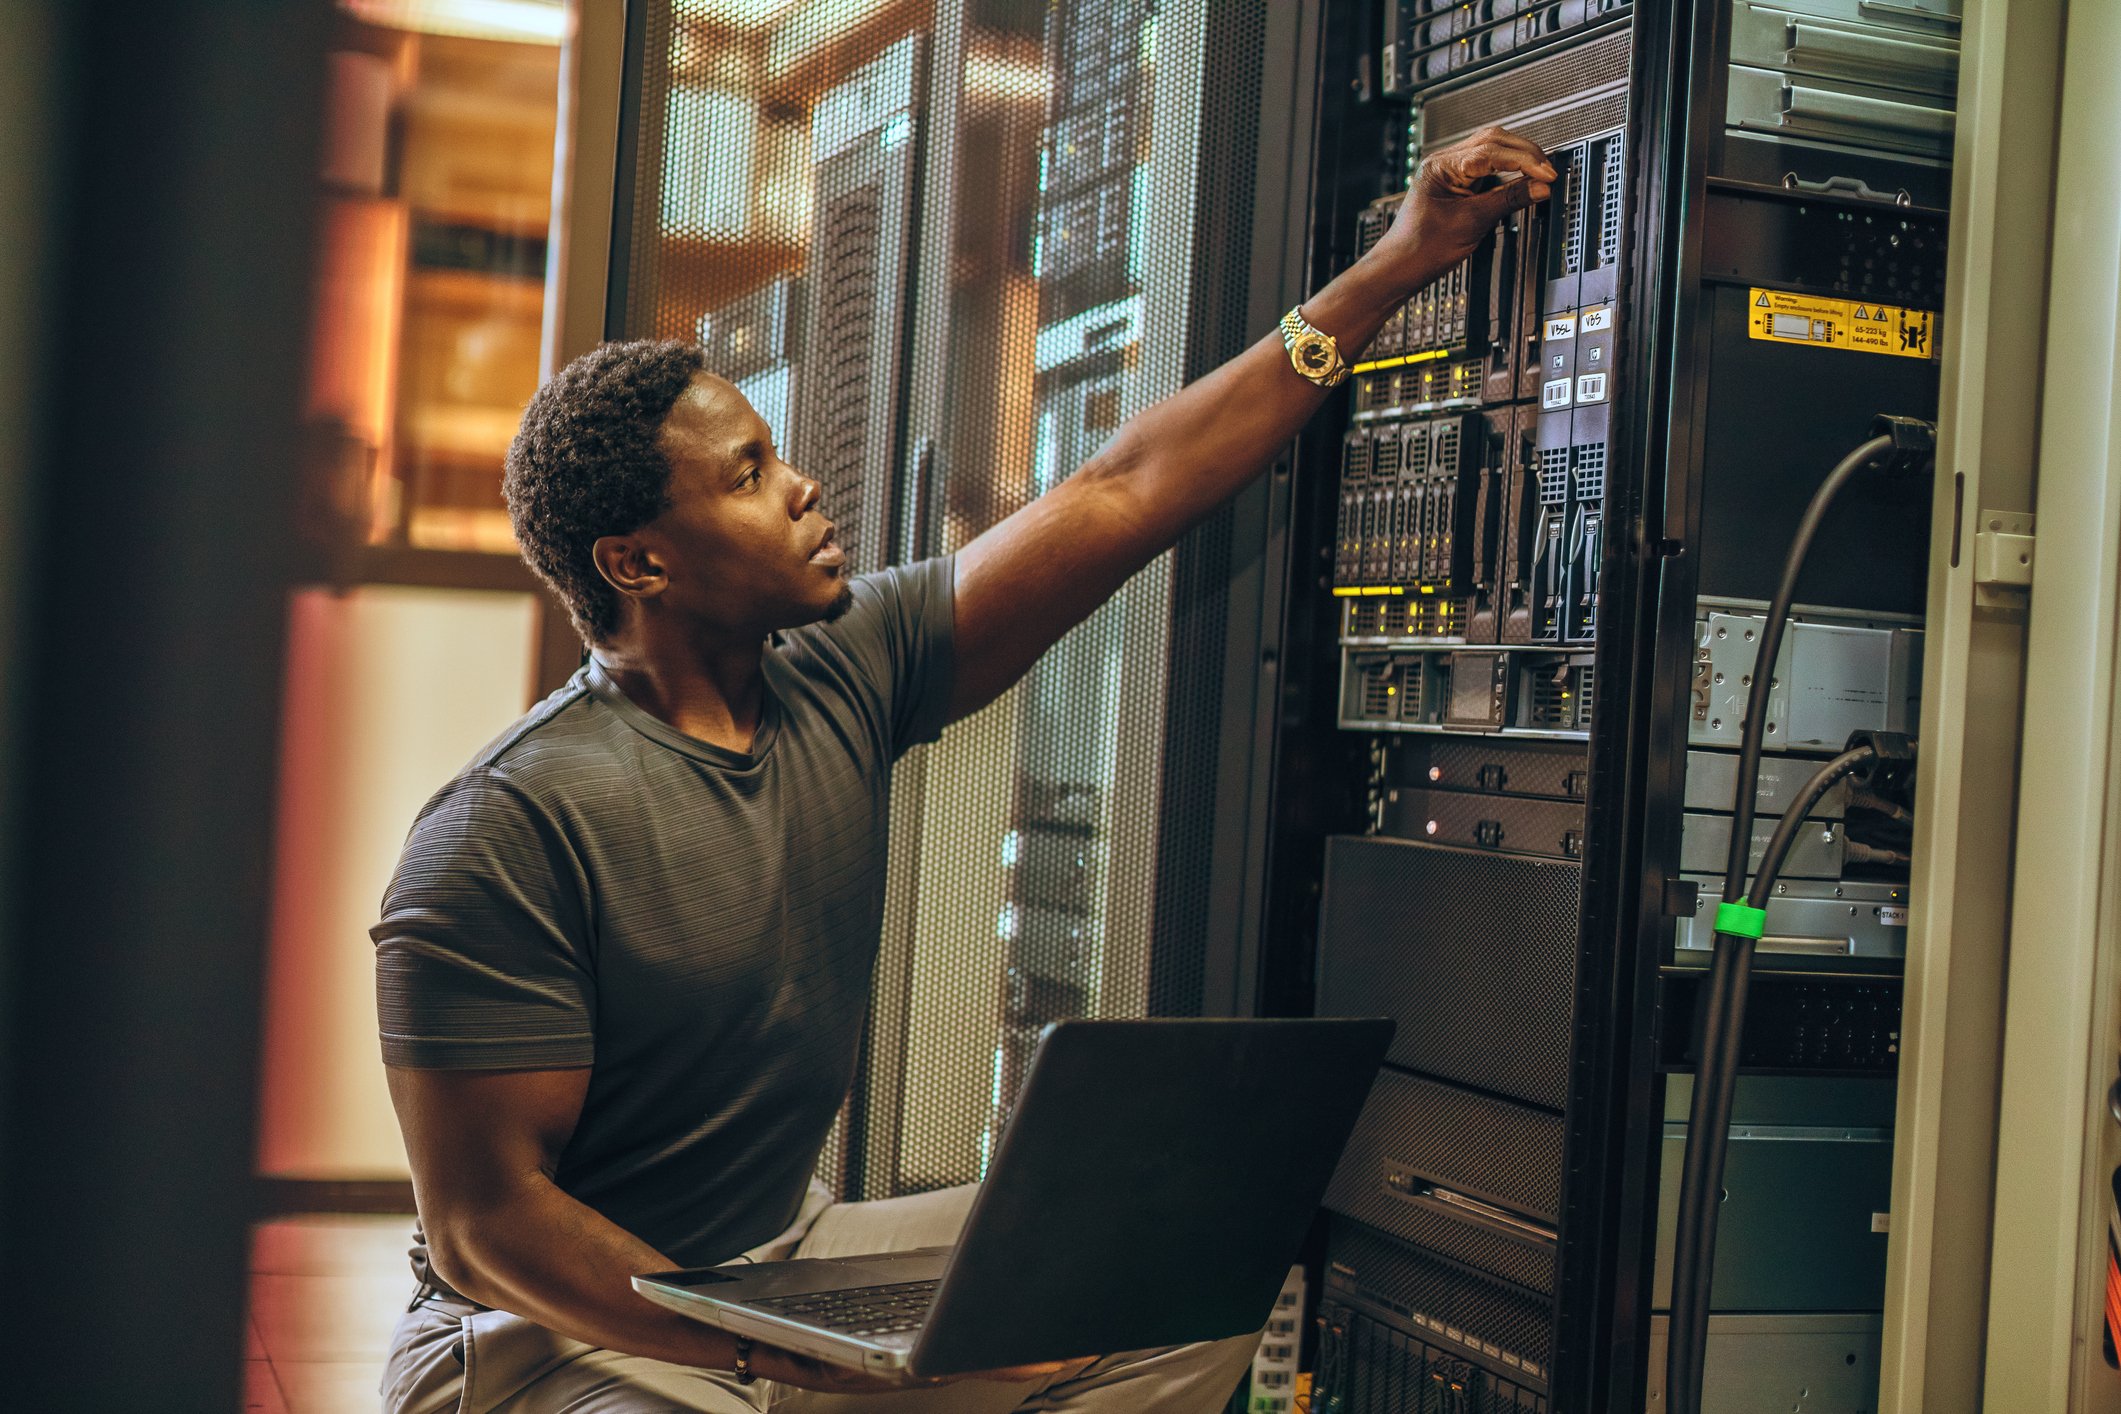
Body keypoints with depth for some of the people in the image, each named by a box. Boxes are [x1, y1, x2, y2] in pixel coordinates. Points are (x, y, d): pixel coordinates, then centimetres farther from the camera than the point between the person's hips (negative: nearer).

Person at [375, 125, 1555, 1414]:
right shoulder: (510, 829, -21)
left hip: (794, 1259, 7)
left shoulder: (844, 678, -1)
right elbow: (482, 1226, -20)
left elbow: (1121, 496, 0)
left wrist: (1392, 268, 0)